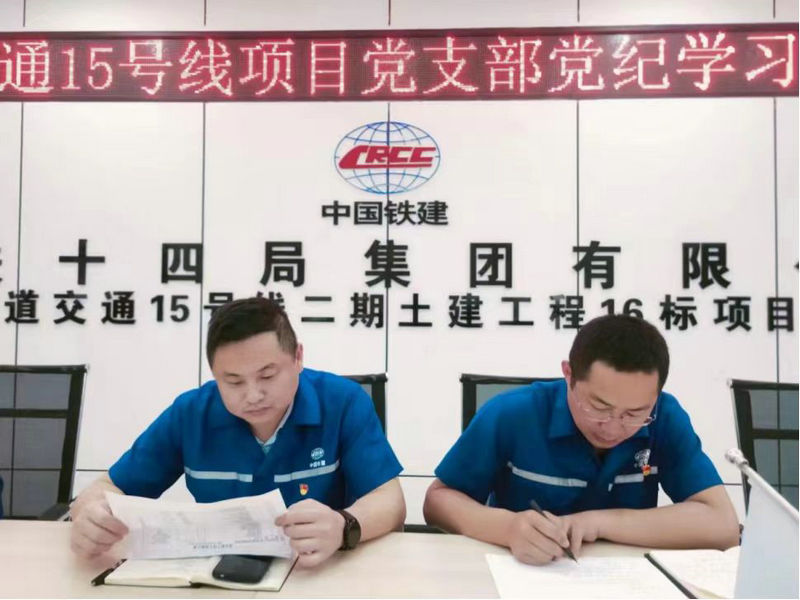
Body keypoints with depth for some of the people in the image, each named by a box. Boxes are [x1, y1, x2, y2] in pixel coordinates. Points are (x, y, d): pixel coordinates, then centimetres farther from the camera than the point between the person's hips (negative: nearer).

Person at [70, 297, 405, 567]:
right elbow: (112, 488, 3)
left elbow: (390, 502, -16)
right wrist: (91, 515, -21)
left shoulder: (344, 402, -12)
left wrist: (344, 527, -38)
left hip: (322, 574, -2)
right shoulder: (189, 413, -4)